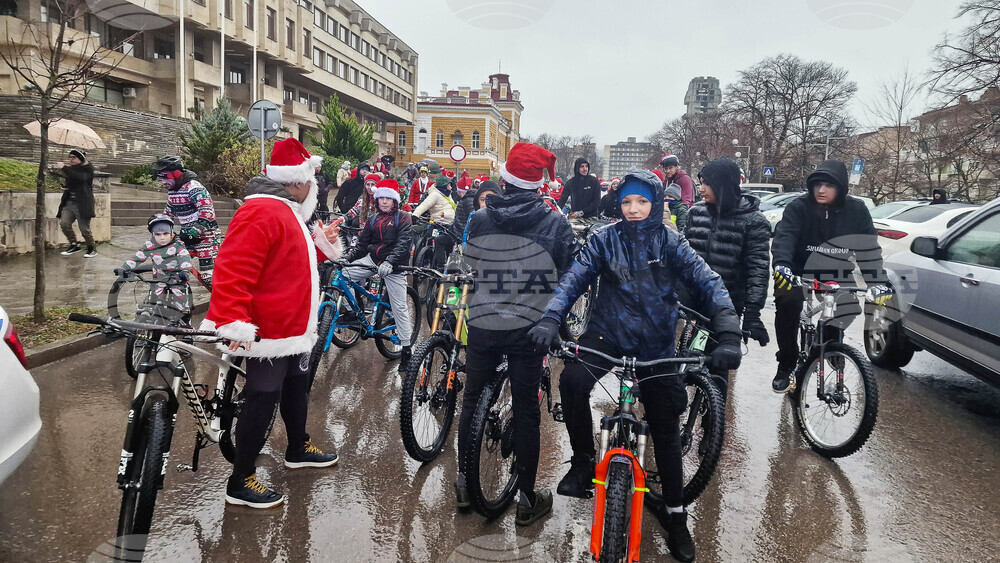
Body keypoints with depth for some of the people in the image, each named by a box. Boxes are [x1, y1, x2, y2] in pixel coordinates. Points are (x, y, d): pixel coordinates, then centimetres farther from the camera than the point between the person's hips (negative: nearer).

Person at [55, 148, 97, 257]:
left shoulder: (87, 168, -6)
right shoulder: (72, 168, 13)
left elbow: (80, 177, -25)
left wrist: (66, 168, -22)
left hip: (82, 204, -6)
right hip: (69, 202, 6)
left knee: (84, 229, -4)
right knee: (64, 223, -7)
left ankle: (92, 248, 16)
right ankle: (74, 245, 10)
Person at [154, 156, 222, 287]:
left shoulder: (193, 187, -18)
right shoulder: (172, 190, 10)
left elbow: (207, 212, -30)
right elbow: (168, 212, 27)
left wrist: (194, 232, -35)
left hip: (205, 235, -9)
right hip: (187, 235, 9)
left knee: (209, 276, -12)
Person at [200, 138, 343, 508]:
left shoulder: (286, 212, 15)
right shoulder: (262, 212, -20)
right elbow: (233, 268, -29)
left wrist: (321, 244, 13)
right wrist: (234, 320, -35)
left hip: (292, 328, 11)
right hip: (270, 332, -11)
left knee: (297, 387, 24)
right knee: (262, 401, -4)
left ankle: (298, 449, 44)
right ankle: (241, 482, 7)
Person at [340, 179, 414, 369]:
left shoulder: (403, 218, -2)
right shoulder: (372, 220, 14)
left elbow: (403, 243, -15)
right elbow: (362, 244, 10)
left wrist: (389, 262, -31)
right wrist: (346, 257, -8)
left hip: (393, 265, -5)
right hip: (373, 259, 5)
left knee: (399, 307, -4)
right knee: (343, 274, -17)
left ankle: (406, 349, 4)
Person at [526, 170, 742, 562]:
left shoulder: (670, 243, -5)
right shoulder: (605, 240, -3)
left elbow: (708, 284, -14)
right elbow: (574, 280, -12)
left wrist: (728, 336, -30)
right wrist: (549, 322, -30)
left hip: (656, 343, 1)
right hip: (608, 334, 0)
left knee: (666, 431, 7)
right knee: (572, 381, -31)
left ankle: (675, 513, 27)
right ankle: (583, 460, -7)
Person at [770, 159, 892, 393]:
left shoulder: (856, 211, -3)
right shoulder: (799, 207, -11)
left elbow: (869, 248, -6)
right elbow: (784, 236, -26)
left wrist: (877, 282, -18)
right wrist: (781, 264, -46)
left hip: (835, 279, 3)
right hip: (799, 275, -3)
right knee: (787, 302, -30)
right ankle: (785, 365, -16)